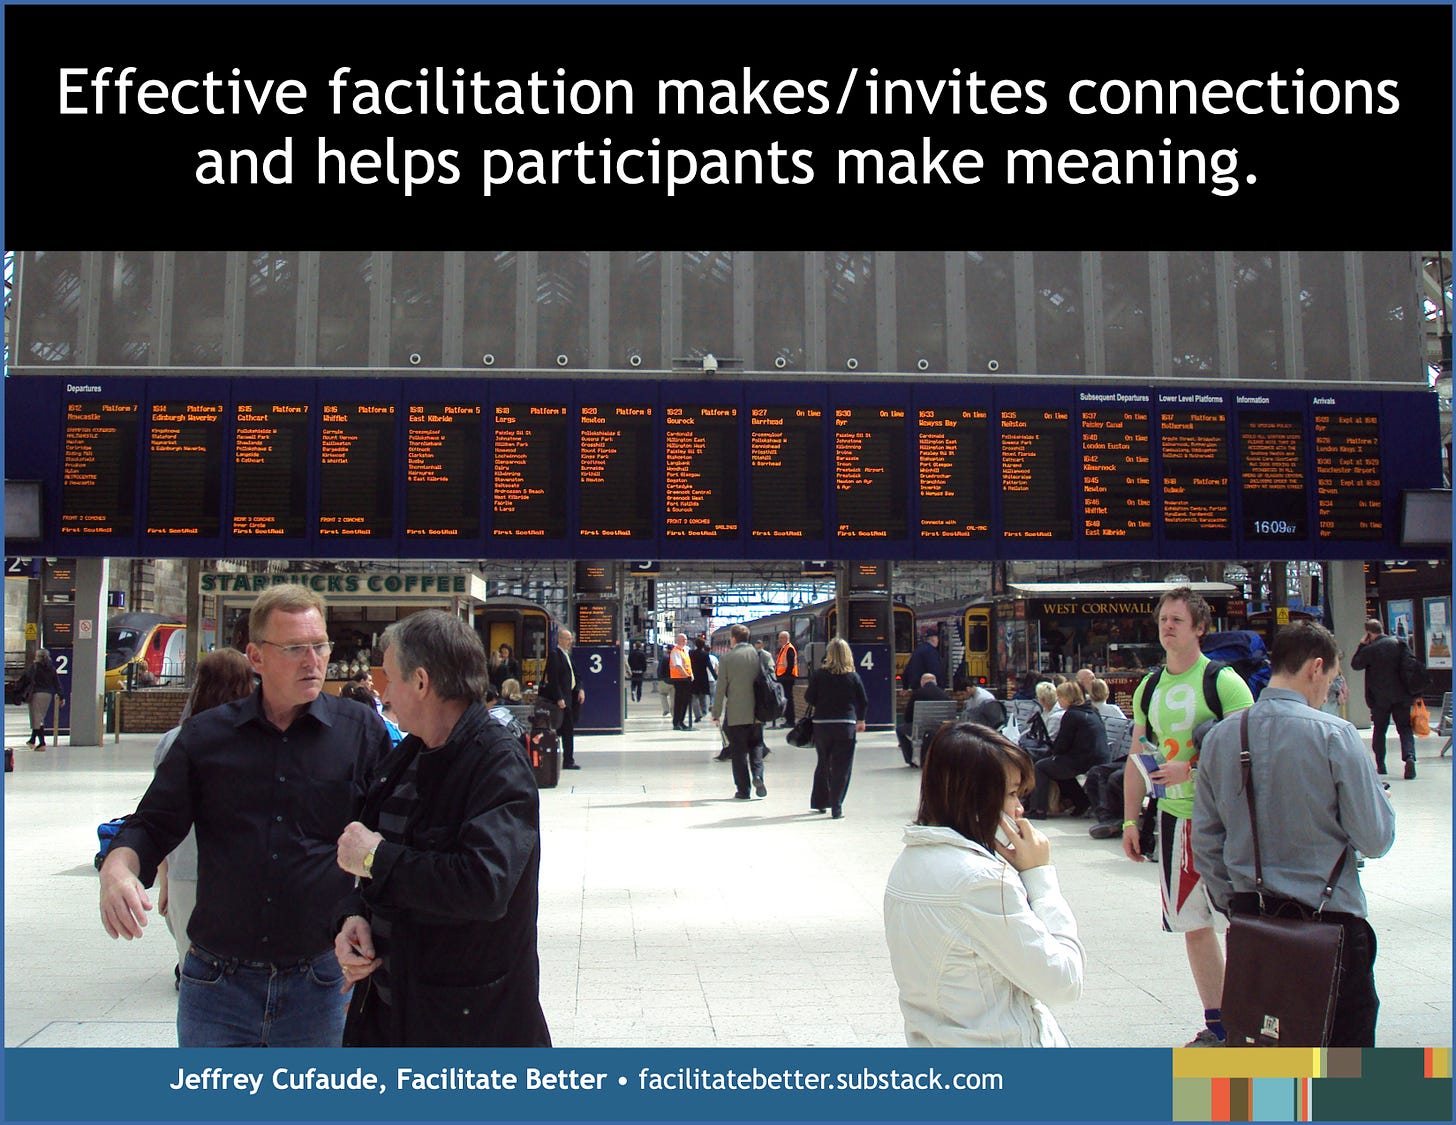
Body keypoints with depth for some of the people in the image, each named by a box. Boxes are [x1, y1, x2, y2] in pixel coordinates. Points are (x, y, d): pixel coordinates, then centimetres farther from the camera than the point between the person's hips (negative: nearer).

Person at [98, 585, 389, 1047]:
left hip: (318, 985, -1)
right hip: (215, 985, 1)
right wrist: (118, 868, -12)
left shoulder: (363, 732, -1)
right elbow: (153, 824, 8)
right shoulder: (206, 736, 4)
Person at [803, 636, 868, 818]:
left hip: (821, 725, 1)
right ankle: (836, 808, 1)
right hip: (846, 726, -1)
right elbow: (863, 703, 4)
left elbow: (808, 699, -2)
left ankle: (819, 802, 26)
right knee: (841, 768, 4)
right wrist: (860, 720, 22)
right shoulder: (853, 677, -2)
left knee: (823, 764, 18)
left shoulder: (819, 675, -4)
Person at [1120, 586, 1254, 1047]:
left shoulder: (1223, 681, -8)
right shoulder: (1148, 689, 10)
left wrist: (1192, 770, -23)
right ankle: (1217, 1024, 22)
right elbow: (1137, 759, 15)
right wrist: (1130, 821, 11)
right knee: (1193, 923, 10)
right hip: (1174, 817, 6)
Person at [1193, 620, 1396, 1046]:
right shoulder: (1333, 734, -13)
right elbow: (1376, 839, -8)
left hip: (1249, 915, 5)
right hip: (1328, 918, -4)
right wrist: (1380, 795, 11)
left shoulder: (1219, 737, 1)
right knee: (1346, 1040, 8)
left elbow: (1206, 842, 6)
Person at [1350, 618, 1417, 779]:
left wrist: (1361, 645, 3)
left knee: (1379, 730, 12)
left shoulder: (1369, 649, -11)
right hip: (1402, 696, 2)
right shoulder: (1399, 643, 0)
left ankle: (1380, 765, 14)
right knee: (1405, 728, 4)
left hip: (1380, 698, -2)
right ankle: (1409, 756, -20)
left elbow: (1355, 665, 4)